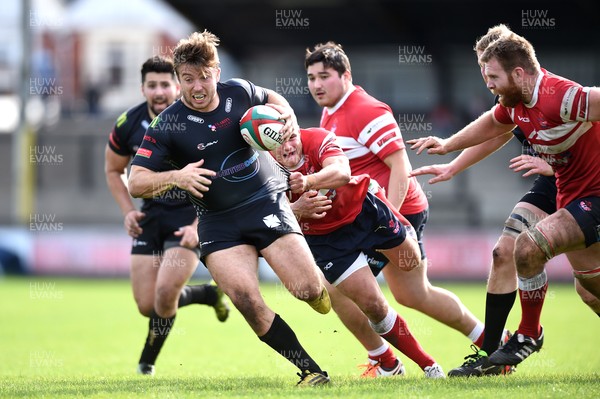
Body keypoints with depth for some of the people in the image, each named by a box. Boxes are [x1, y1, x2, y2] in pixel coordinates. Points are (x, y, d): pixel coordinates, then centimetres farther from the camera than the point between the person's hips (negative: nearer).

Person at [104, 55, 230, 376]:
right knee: (147, 306, -2)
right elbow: (113, 170, 12)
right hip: (151, 214, 4)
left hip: (191, 216, -4)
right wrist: (128, 212, -1)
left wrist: (199, 226, -21)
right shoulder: (129, 124, -6)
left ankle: (147, 362, 6)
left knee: (165, 292, -22)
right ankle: (208, 294, 28)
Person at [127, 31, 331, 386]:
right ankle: (311, 371, -10)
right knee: (246, 300, -21)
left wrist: (287, 118, 2)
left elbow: (271, 98, 24)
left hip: (266, 200, 1)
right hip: (218, 221, -1)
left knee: (309, 288, -12)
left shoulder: (239, 92, -1)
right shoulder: (167, 125, -8)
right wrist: (176, 177, -26)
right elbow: (136, 183, -9)